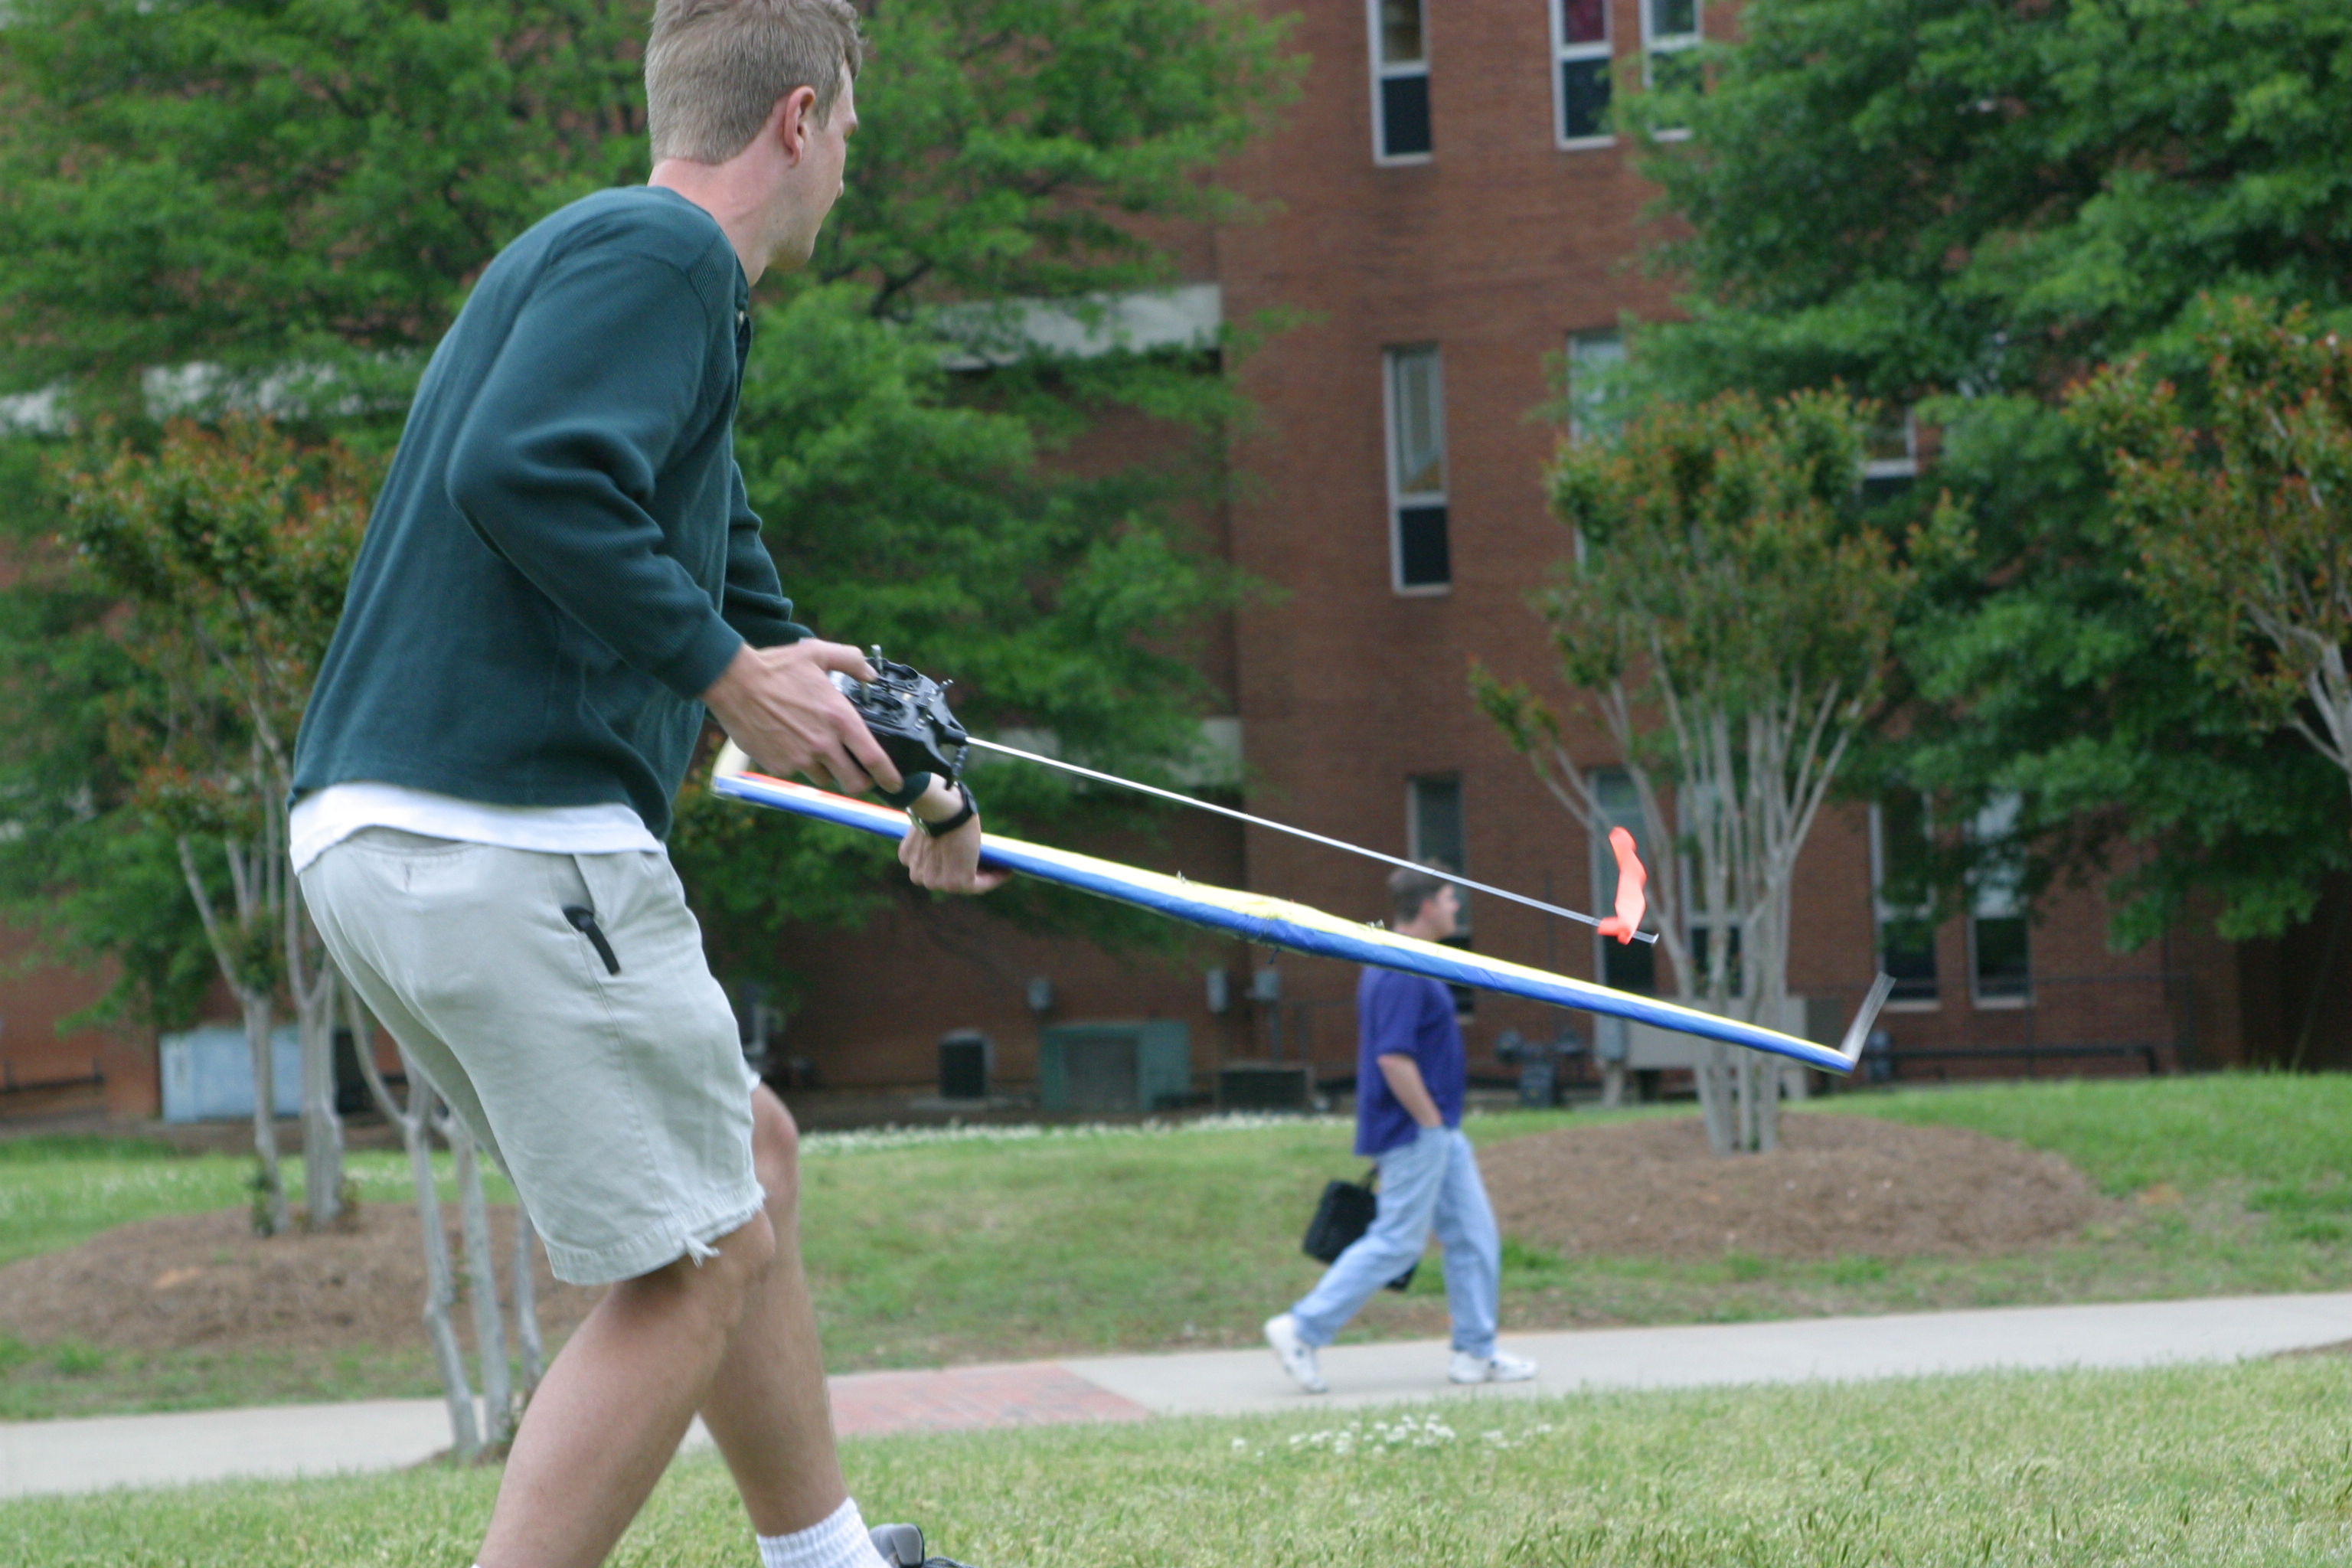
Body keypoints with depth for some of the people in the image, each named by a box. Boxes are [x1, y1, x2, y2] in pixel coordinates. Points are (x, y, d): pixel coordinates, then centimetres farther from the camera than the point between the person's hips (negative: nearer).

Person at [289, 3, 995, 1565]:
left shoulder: (642, 268, 25)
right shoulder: (654, 249, -7)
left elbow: (739, 600, 37)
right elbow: (523, 473, -26)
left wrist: (913, 788, 49)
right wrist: (723, 667, -15)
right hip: (506, 839, -10)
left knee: (749, 1158, 21)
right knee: (693, 1264, -4)